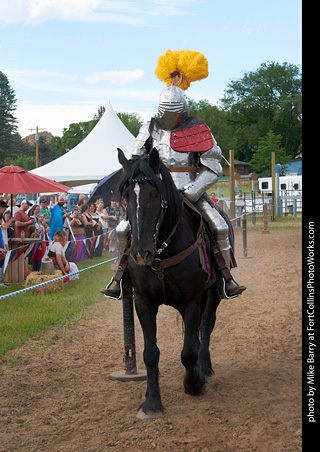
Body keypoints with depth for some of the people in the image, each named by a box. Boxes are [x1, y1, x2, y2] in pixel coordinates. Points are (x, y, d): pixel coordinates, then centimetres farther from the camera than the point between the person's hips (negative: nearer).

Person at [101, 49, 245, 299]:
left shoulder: (198, 130, -1)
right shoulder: (150, 129, 6)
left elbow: (212, 169, -4)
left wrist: (191, 193, -17)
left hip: (191, 191, -2)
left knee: (220, 227, -21)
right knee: (124, 229, -11)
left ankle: (224, 275, -3)